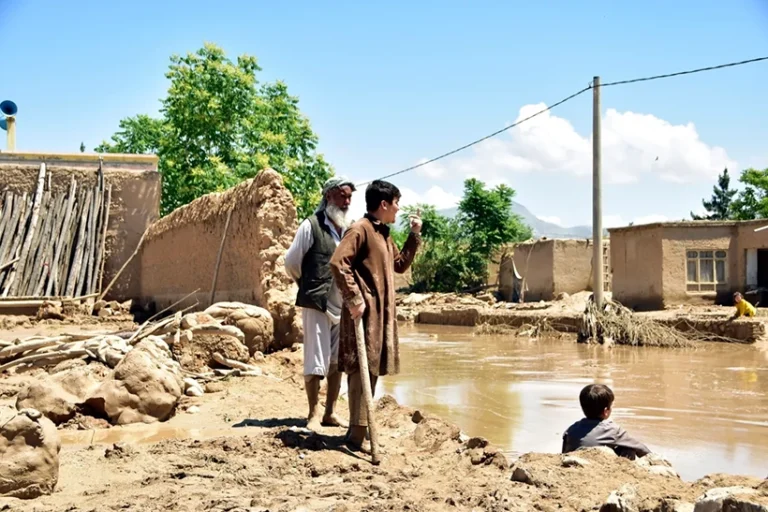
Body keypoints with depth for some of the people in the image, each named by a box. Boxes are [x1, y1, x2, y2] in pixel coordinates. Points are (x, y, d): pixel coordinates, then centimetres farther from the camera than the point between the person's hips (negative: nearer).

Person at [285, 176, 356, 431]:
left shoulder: (351, 229, 7)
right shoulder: (311, 226, -7)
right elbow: (291, 262, 1)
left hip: (343, 306, 5)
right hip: (317, 304, -5)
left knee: (336, 362, 11)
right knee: (316, 362, -2)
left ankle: (330, 413, 21)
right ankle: (314, 415, 9)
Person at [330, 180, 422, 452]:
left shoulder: (384, 234, 19)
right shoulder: (360, 229, -11)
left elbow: (400, 265, 26)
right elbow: (338, 262, -20)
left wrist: (414, 235, 18)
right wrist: (354, 298, -22)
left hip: (382, 312, 10)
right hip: (365, 311, -10)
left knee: (372, 369, 12)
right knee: (362, 369, -9)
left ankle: (361, 427, 20)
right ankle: (358, 434, -7)